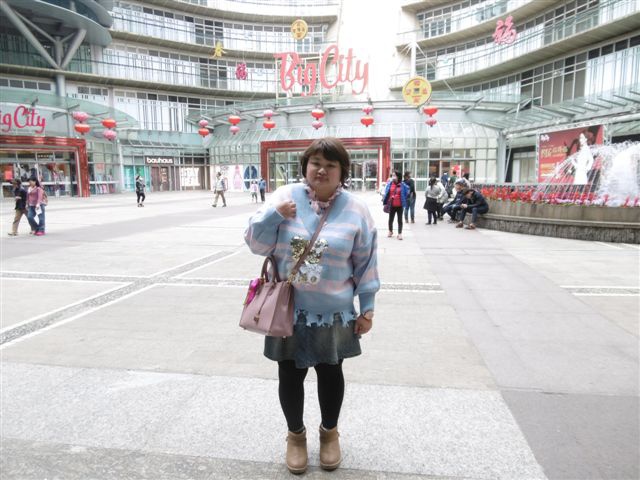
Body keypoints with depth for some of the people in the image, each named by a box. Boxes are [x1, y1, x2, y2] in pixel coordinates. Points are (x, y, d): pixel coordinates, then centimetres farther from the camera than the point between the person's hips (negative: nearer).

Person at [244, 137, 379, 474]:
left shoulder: (355, 208, -5)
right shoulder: (284, 196, -5)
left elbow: (365, 263, 0)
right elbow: (256, 244, -2)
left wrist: (367, 307, 0)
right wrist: (274, 215, -20)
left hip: (334, 313, 0)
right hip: (288, 311, 1)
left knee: (330, 373, 17)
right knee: (290, 375, 13)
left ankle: (329, 432, 44)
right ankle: (296, 434, 41)